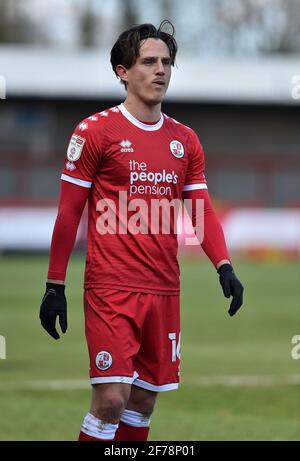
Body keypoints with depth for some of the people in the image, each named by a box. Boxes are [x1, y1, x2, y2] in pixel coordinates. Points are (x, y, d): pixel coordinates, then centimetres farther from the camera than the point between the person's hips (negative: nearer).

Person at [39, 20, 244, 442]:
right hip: (111, 287, -5)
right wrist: (54, 285, -4)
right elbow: (68, 212, -2)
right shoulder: (96, 131, -4)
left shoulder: (185, 140, 12)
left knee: (144, 399, 8)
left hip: (164, 290, 5)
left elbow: (202, 210, 12)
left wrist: (224, 266, -5)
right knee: (112, 398, -13)